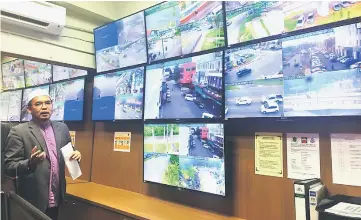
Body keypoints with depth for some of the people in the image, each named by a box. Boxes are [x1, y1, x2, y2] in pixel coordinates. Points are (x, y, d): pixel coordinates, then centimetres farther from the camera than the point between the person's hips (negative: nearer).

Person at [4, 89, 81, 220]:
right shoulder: (18, 131, -10)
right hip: (32, 201, -4)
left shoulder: (62, 128, 4)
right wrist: (30, 163, -28)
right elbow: (8, 167, -10)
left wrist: (75, 156, -8)